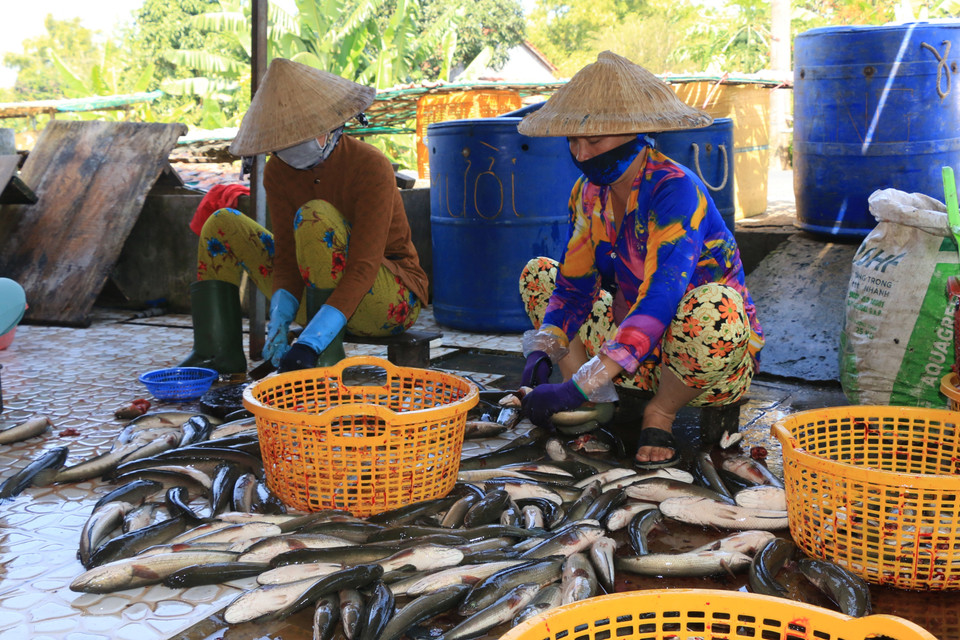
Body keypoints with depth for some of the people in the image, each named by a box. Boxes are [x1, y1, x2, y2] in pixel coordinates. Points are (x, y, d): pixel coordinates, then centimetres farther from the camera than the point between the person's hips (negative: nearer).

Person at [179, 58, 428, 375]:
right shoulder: (278, 172, -5)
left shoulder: (370, 167, -23)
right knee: (221, 224, 1)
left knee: (314, 216, -31)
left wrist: (310, 344, -37)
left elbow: (364, 267, -29)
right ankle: (218, 353, -5)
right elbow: (287, 259, -5)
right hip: (315, 294, 7)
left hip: (392, 300, -6)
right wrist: (279, 321, -24)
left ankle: (327, 357, -25)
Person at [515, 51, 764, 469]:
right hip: (636, 349, 7)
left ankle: (660, 415, -10)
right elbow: (575, 286, 1)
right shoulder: (590, 192, -3)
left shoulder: (675, 189, -25)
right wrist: (542, 353, -18)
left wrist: (579, 387, -42)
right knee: (537, 275, 6)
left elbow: (661, 298, -36)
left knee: (711, 309, -41)